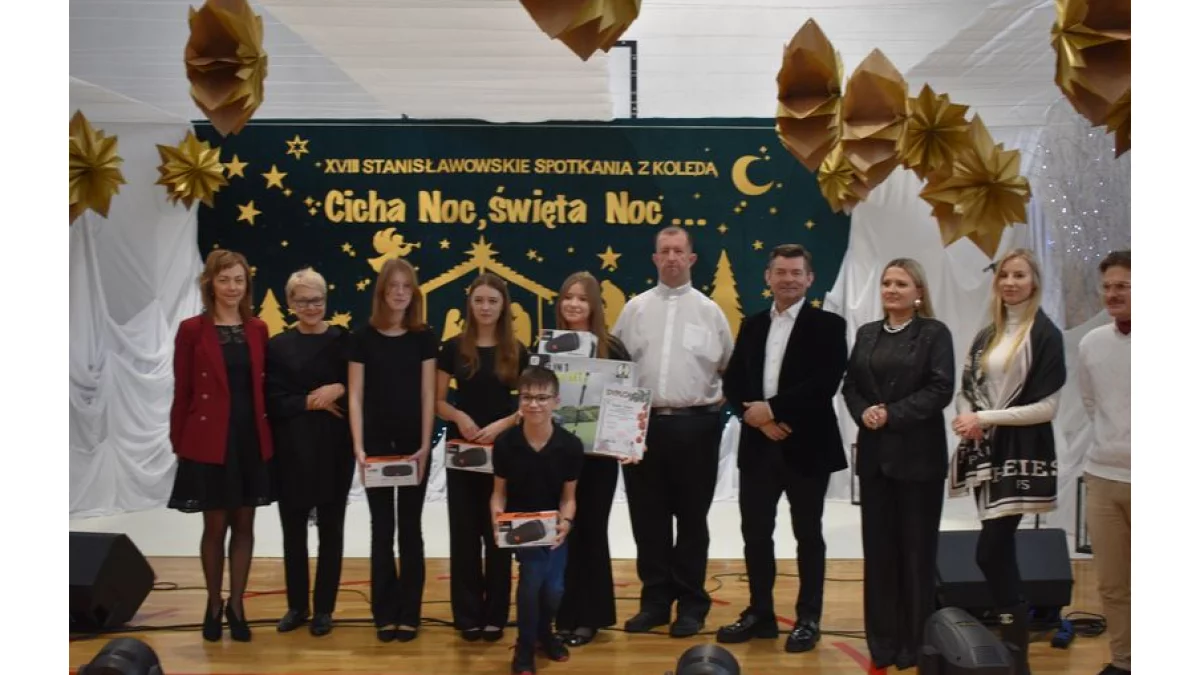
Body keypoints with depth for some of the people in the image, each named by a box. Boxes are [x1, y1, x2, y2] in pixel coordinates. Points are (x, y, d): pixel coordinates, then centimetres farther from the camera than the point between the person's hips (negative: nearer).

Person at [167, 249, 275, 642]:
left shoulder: (257, 330, 6)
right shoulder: (192, 330, -4)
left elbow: (263, 388, 9)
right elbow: (183, 391, -2)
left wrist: (266, 432, 3)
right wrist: (179, 444, -3)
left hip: (252, 440, 3)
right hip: (209, 442, -3)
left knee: (244, 524, 8)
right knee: (215, 525, 6)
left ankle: (236, 605, 19)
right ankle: (213, 605, 23)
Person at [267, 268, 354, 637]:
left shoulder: (343, 340, 1)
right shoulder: (277, 345, 4)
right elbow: (273, 402, -3)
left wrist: (339, 390, -18)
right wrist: (310, 402, -14)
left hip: (334, 447, -1)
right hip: (291, 448, 1)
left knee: (330, 528, 5)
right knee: (293, 529, 8)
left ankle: (324, 608, 16)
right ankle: (297, 605, 21)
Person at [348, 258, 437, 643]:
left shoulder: (424, 338, 2)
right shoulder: (364, 337, 0)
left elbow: (427, 395, 0)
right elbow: (356, 396, -1)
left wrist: (425, 445, -8)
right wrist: (358, 446, -9)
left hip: (413, 445, 0)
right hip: (376, 445, 0)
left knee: (410, 528, 6)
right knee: (382, 529, 5)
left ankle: (409, 613, 13)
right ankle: (384, 613, 13)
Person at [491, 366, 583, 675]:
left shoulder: (570, 445, -14)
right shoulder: (505, 442, -13)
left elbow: (568, 497, -5)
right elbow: (499, 492, -2)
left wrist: (565, 523, -24)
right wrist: (498, 524, -19)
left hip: (555, 527, 1)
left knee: (553, 589, -7)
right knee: (533, 574, -23)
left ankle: (543, 632, 33)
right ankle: (524, 649, 2)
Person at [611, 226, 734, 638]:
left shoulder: (708, 310, 5)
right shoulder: (635, 308, 8)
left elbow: (731, 366, 7)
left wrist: (722, 399, -4)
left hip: (695, 425, -1)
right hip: (643, 424, 2)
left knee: (691, 517, 5)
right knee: (648, 517, 6)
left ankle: (691, 604, 15)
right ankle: (655, 600, 18)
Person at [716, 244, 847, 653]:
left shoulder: (827, 325, -3)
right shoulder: (752, 326, 12)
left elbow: (826, 384, -15)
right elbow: (733, 382, 8)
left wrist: (772, 408, -17)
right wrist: (755, 417, -10)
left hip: (806, 446, -4)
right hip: (757, 445, 4)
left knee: (808, 535, 6)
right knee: (755, 533, 8)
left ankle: (808, 619, 16)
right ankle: (760, 614, 21)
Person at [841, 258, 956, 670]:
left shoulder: (935, 333, -3)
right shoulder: (866, 334, 12)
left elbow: (941, 389, -11)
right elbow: (850, 385, 10)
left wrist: (893, 414, -17)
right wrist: (863, 413, -9)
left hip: (918, 454, -4)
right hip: (874, 453, 4)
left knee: (916, 550, 3)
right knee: (878, 548, 7)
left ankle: (914, 645, 14)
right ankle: (882, 642, 17)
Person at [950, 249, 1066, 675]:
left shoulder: (1045, 334, -7)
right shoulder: (987, 335, 13)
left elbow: (1047, 406, -12)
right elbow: (968, 389, 16)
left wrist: (986, 417, -14)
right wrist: (968, 419, -6)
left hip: (1021, 453, -6)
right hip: (986, 450, 6)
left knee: (989, 552, -12)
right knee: (1000, 551, 9)